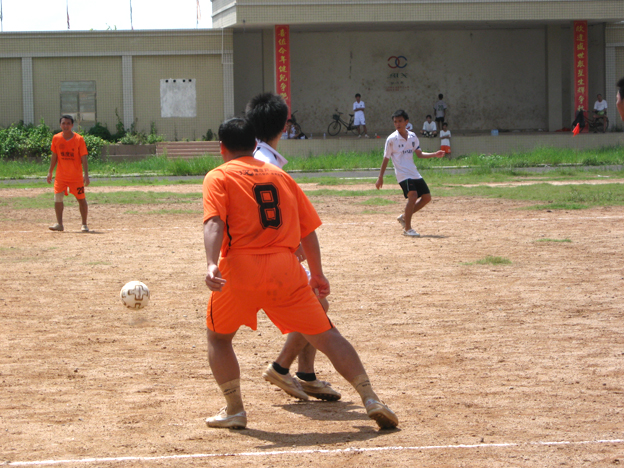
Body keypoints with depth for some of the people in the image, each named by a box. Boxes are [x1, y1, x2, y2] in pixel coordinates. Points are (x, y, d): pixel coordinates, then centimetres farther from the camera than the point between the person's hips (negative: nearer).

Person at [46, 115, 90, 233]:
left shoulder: (79, 139, -9)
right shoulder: (56, 138, 0)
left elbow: (84, 159, -10)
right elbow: (54, 156, 11)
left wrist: (86, 175, -17)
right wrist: (50, 172, 9)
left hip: (76, 177, -3)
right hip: (60, 176, 3)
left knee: (81, 199, 2)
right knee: (58, 199, -3)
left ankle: (84, 224, 12)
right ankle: (59, 224, 6)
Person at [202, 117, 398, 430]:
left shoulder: (218, 177, 8)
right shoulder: (279, 175, 20)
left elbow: (215, 222, -11)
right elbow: (308, 228, 19)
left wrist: (211, 264, -25)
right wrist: (317, 274, 27)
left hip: (240, 269, -2)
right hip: (285, 269, 3)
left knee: (218, 337, 20)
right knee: (326, 336, 6)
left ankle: (234, 409, 14)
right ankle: (371, 399, -4)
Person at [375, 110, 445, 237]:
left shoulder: (412, 136, 8)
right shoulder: (392, 139, -7)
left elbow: (419, 154, 17)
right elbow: (386, 159, -2)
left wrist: (435, 155, 4)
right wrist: (380, 177, -3)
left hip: (414, 173, 7)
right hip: (402, 174, -7)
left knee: (427, 197, 6)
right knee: (413, 195, -24)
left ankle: (404, 217, 20)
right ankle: (407, 229, -15)